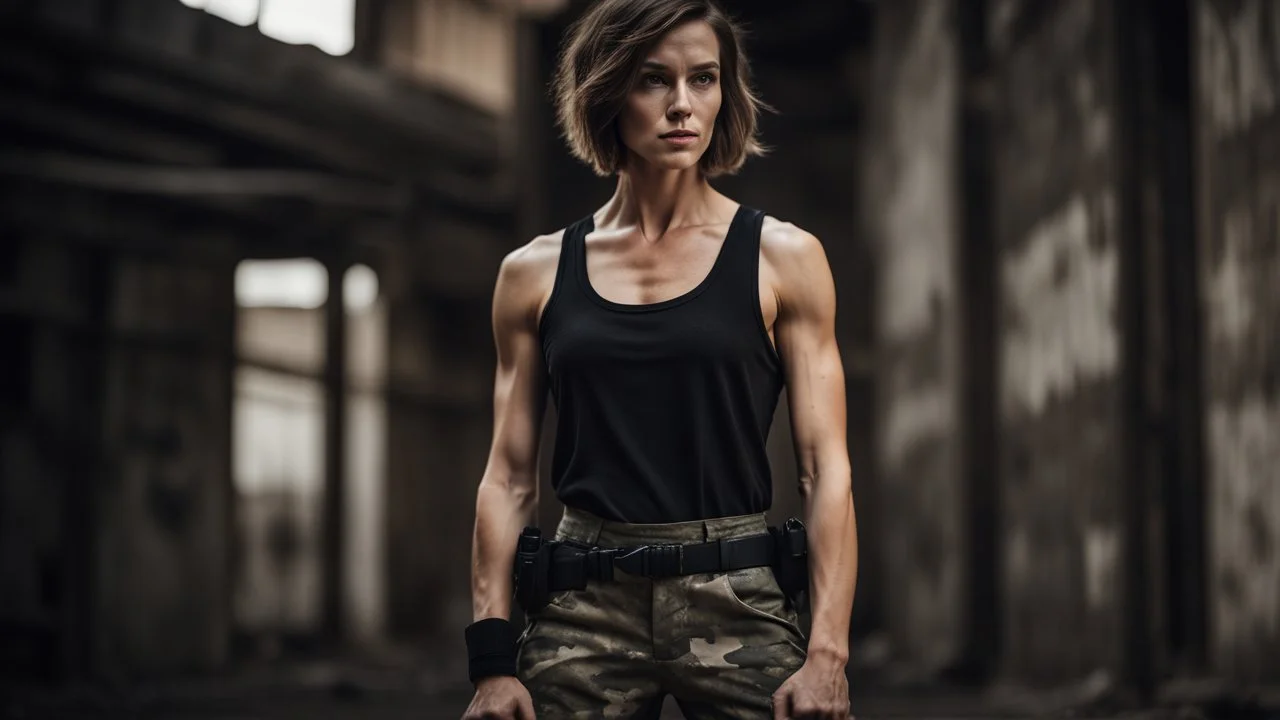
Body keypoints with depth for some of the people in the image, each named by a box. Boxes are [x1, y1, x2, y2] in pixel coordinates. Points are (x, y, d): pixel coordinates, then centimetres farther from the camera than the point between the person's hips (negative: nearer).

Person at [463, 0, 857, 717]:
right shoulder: (536, 273, 7)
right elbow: (510, 478, 8)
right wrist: (494, 660, 0)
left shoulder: (782, 257, 3)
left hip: (738, 605, -1)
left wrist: (826, 655, -11)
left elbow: (826, 469, -2)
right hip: (584, 609, 1)